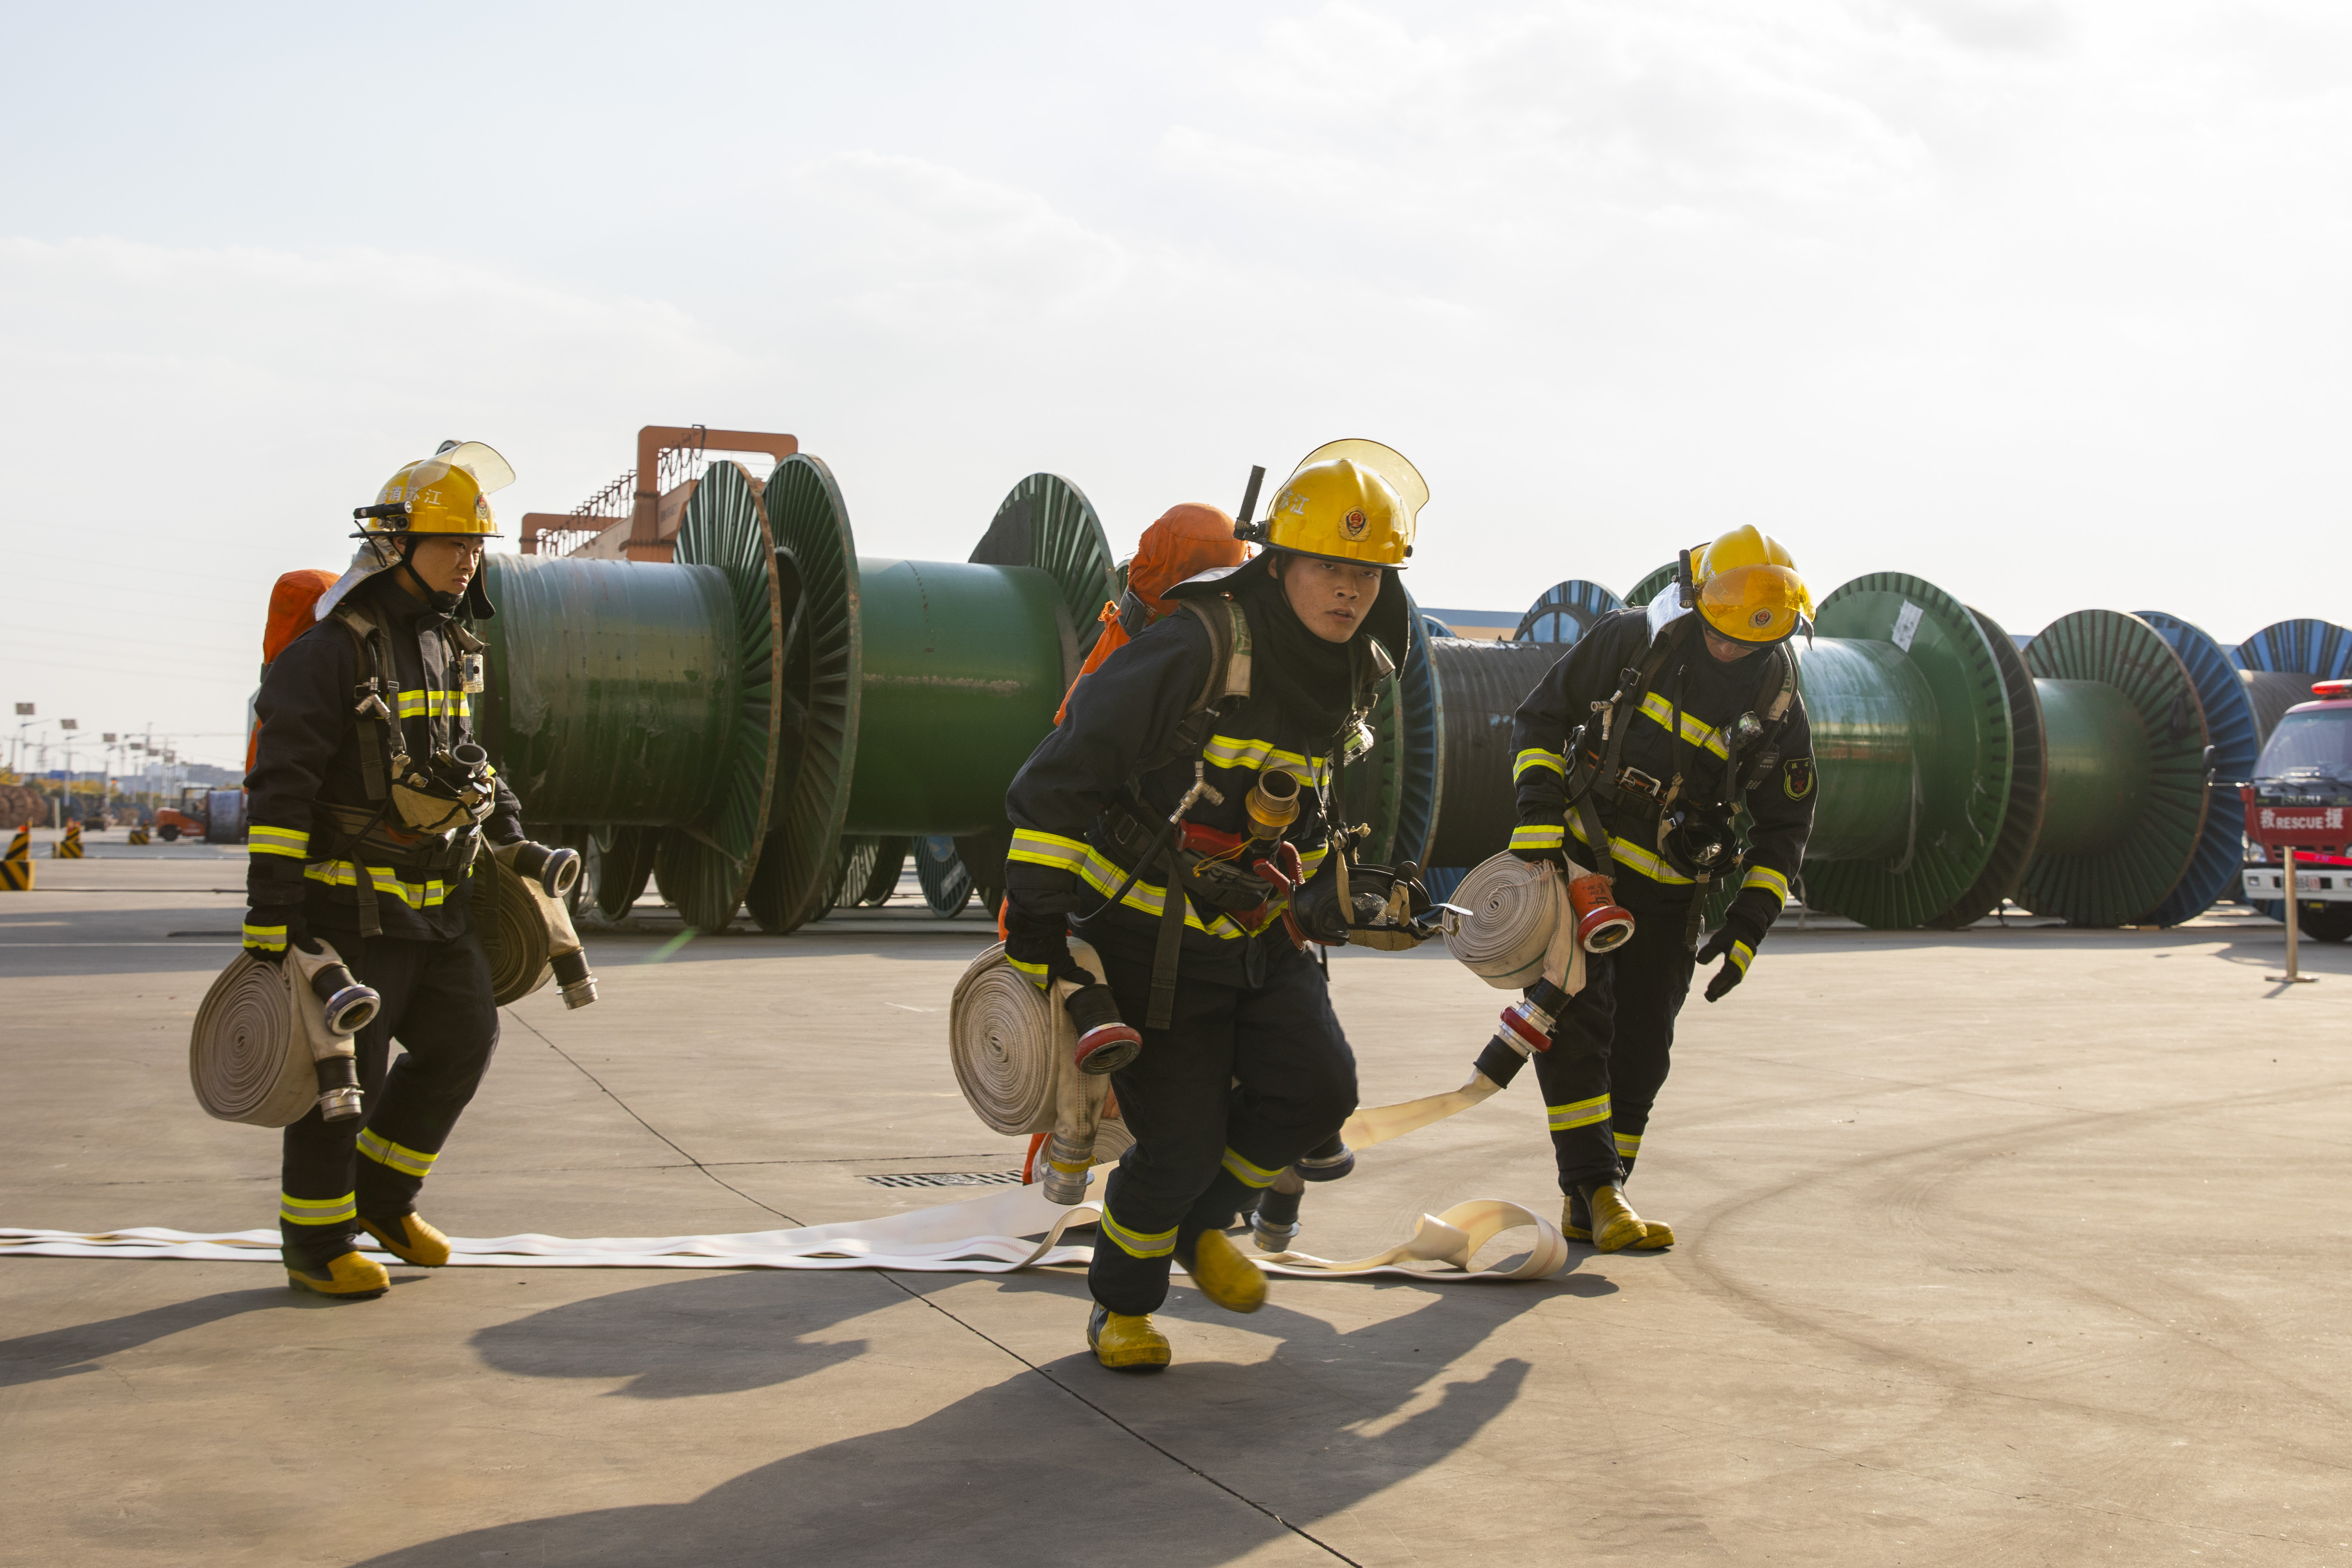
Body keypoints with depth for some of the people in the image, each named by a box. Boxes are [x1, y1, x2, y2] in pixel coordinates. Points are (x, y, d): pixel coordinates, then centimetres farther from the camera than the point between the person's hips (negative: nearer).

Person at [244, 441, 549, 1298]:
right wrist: (269, 914, -22)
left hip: (436, 901, 8)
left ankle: (381, 1196, 28)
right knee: (345, 1070, 0)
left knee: (463, 1040, 9)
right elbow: (280, 786, -19)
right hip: (351, 903, -8)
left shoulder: (450, 645, 10)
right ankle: (316, 1243, 16)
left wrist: (498, 806, 18)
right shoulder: (331, 652, -16)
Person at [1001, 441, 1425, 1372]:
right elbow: (1060, 778, -21)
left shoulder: (1352, 671, 1)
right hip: (1148, 937, -6)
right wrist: (1034, 932, -20)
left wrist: (1323, 895, 26)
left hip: (1257, 935, 7)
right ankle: (1122, 1302, 23)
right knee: (1182, 1143, -6)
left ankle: (1201, 1224, 20)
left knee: (1319, 1090, -10)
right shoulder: (1195, 652, -24)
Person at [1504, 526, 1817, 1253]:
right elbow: (1541, 715, -2)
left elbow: (1784, 827, 5)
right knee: (1574, 1020, -15)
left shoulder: (1778, 707, -3)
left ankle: (1590, 1207, 14)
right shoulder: (1632, 641, -10)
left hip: (1668, 892, 3)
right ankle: (1598, 1188, -14)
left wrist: (1750, 923, -6)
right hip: (1577, 861, -2)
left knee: (1641, 1050, 4)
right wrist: (1538, 810, -14)